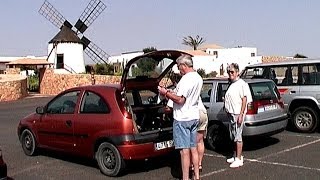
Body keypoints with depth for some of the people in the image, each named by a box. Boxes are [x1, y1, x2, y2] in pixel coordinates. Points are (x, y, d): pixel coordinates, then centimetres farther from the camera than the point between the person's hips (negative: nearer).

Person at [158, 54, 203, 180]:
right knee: (193, 148, 15)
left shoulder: (186, 79, -18)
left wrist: (166, 93, -11)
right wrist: (171, 93, 15)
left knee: (184, 150, -3)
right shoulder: (198, 78, 12)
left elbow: (180, 100, -23)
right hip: (194, 117, 9)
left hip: (182, 119, -9)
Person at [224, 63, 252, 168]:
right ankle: (236, 156, 26)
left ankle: (239, 159, -3)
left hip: (237, 114, -9)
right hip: (231, 114, 9)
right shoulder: (231, 84, 16)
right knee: (234, 137, 15)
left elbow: (244, 100, -16)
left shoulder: (241, 84, -11)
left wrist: (241, 115, -21)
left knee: (238, 137, -7)